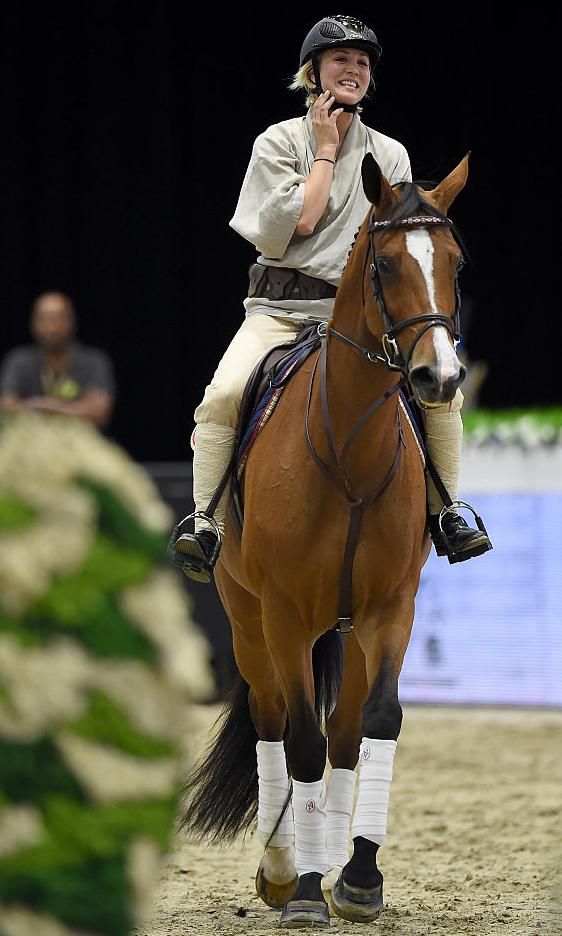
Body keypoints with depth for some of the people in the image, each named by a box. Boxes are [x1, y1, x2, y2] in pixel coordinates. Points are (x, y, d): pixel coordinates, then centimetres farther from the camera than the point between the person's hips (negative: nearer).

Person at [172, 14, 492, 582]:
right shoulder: (279, 142, 3)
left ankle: (444, 513, -5)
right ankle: (206, 525, -23)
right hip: (280, 308, -2)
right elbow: (289, 227, -11)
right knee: (222, 395, -29)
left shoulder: (391, 156, 12)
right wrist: (325, 151, -4)